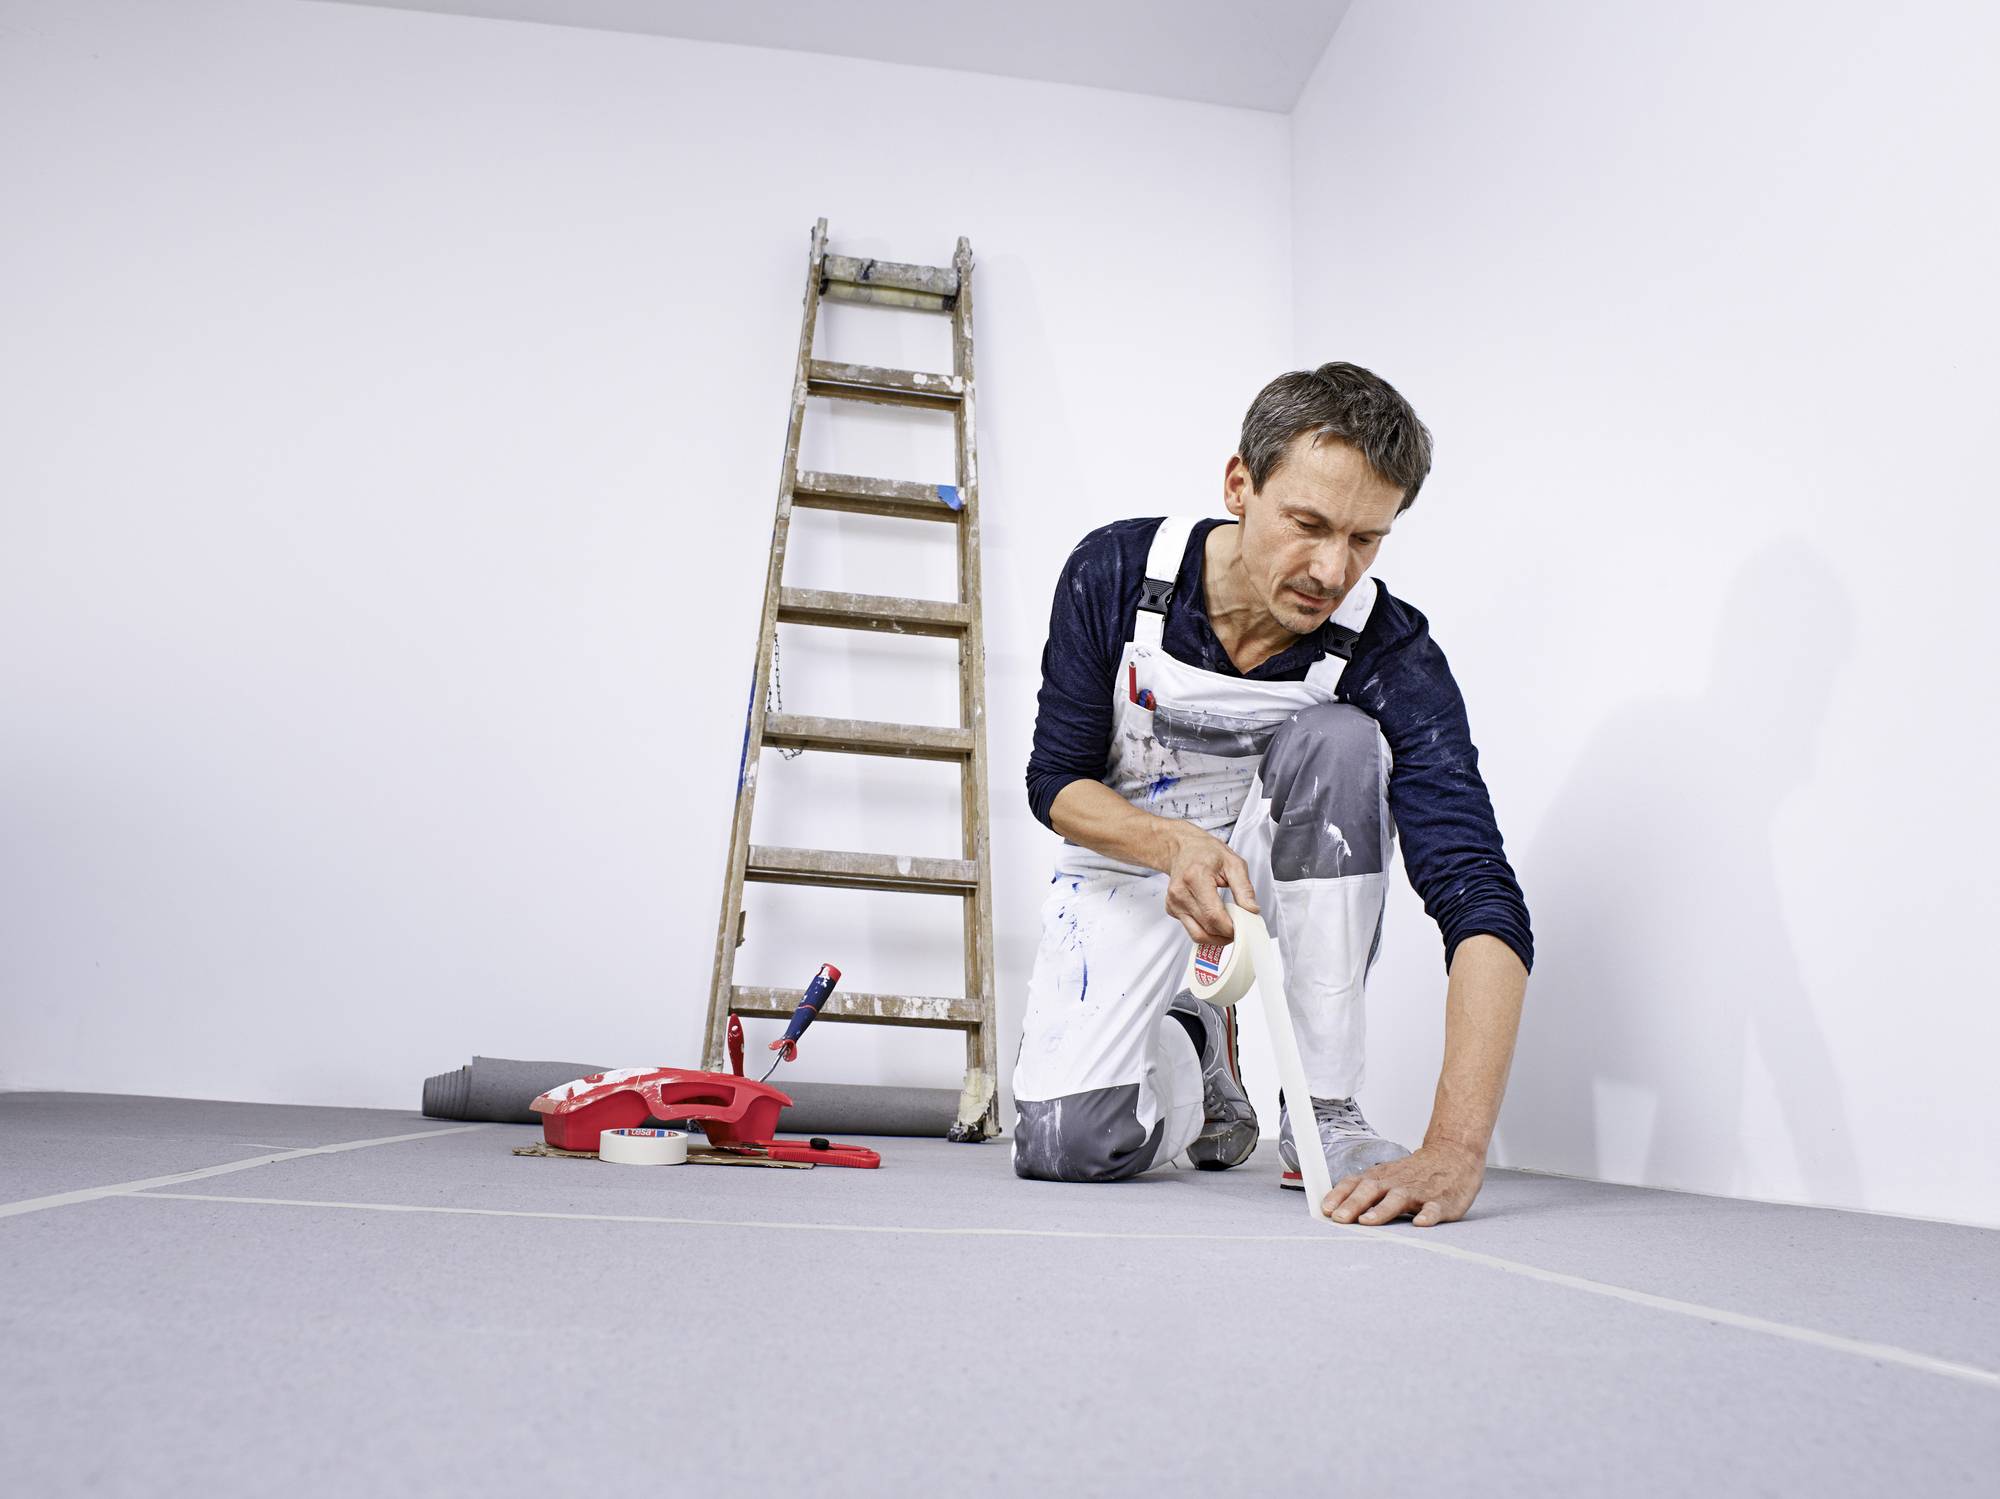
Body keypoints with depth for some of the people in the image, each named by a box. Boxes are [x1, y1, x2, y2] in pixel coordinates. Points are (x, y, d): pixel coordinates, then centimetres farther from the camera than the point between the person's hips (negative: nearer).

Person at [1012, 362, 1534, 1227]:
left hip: (1286, 879, 0)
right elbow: (1056, 780, -11)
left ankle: (1323, 1116, -21)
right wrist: (1175, 842, -34)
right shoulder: (1114, 573, -20)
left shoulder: (1395, 659, -25)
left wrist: (1455, 1147, -45)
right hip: (1133, 867, 0)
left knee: (1336, 739, -33)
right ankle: (1196, 1059, 17)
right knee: (1065, 1148, -21)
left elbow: (1481, 902, -33)